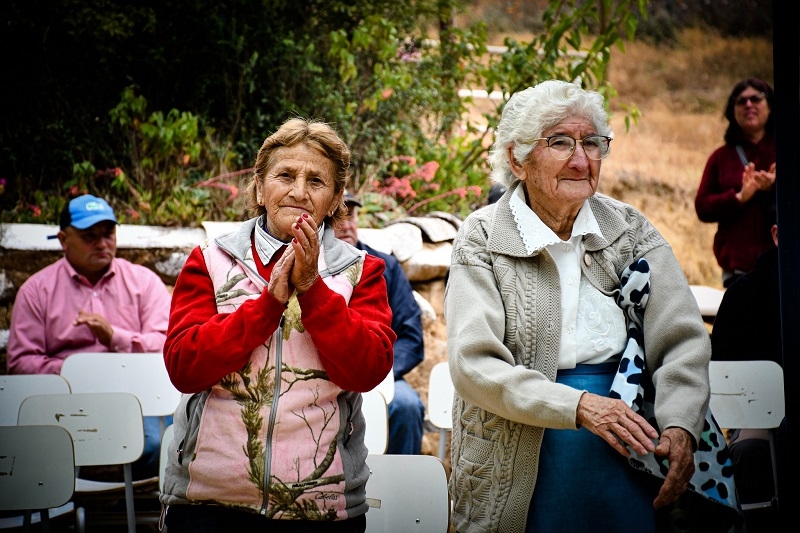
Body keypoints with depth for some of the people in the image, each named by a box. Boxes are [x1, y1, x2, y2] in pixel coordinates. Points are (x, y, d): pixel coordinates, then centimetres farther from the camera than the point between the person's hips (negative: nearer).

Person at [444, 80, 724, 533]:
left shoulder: (632, 230, 3)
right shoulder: (482, 240, -5)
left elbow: (683, 342, -3)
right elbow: (473, 365, -14)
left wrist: (679, 428, -21)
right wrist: (578, 405, -25)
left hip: (632, 467, 3)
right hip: (519, 471, -2)